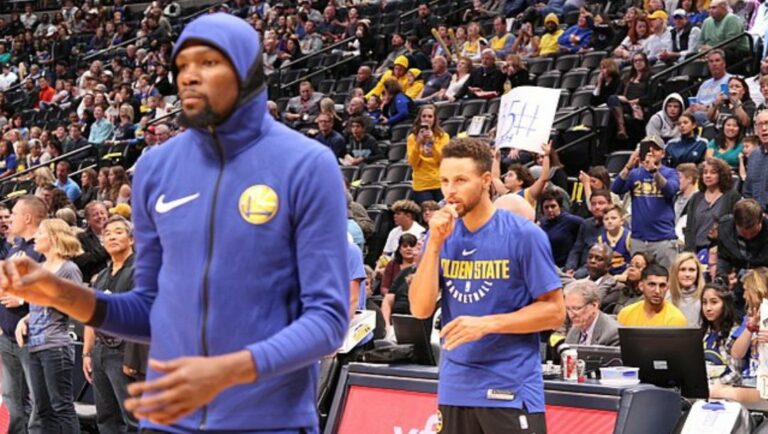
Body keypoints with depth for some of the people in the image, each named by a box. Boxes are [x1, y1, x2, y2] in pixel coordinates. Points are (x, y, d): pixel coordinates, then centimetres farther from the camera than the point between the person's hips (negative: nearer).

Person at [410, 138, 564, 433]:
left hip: (511, 390, -5)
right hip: (455, 389, 5)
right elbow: (421, 309, 0)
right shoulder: (441, 235, 7)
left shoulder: (524, 235, -7)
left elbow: (554, 312, -7)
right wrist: (435, 243, -9)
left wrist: (487, 323, -17)